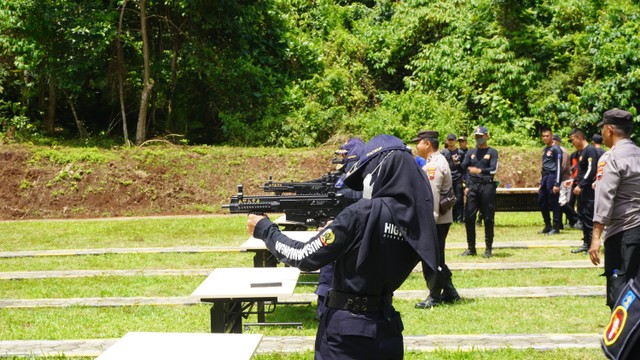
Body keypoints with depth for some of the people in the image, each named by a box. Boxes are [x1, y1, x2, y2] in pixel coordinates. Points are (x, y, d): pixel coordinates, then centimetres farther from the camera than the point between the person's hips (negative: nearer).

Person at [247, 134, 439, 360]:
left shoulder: (362, 214, -18)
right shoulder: (416, 216, -1)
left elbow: (305, 257, -12)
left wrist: (265, 230, 0)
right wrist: (338, 228, 8)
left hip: (346, 329, -6)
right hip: (387, 327, 6)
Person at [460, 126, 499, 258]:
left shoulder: (492, 152, 3)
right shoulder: (471, 152, 15)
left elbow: (493, 169, -10)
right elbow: (463, 167, 8)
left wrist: (480, 170, -25)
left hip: (487, 186, -4)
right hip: (473, 186, 4)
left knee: (488, 218, 0)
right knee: (469, 217, 1)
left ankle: (488, 248, 6)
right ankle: (471, 248, 10)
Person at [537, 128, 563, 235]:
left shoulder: (556, 149, -7)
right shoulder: (545, 149, 18)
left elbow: (558, 166, -11)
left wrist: (557, 184, -17)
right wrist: (541, 182, 20)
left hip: (552, 176, -8)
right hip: (545, 177, 8)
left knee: (553, 203, -6)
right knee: (541, 201, 8)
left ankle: (556, 227, 0)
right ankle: (548, 226, 18)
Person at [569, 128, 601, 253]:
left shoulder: (590, 150, -13)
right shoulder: (582, 152, 16)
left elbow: (591, 171, -21)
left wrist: (580, 185, -21)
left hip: (589, 190, -10)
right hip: (582, 191, 10)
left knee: (588, 217, -8)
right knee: (582, 216, 11)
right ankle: (586, 243, 17)